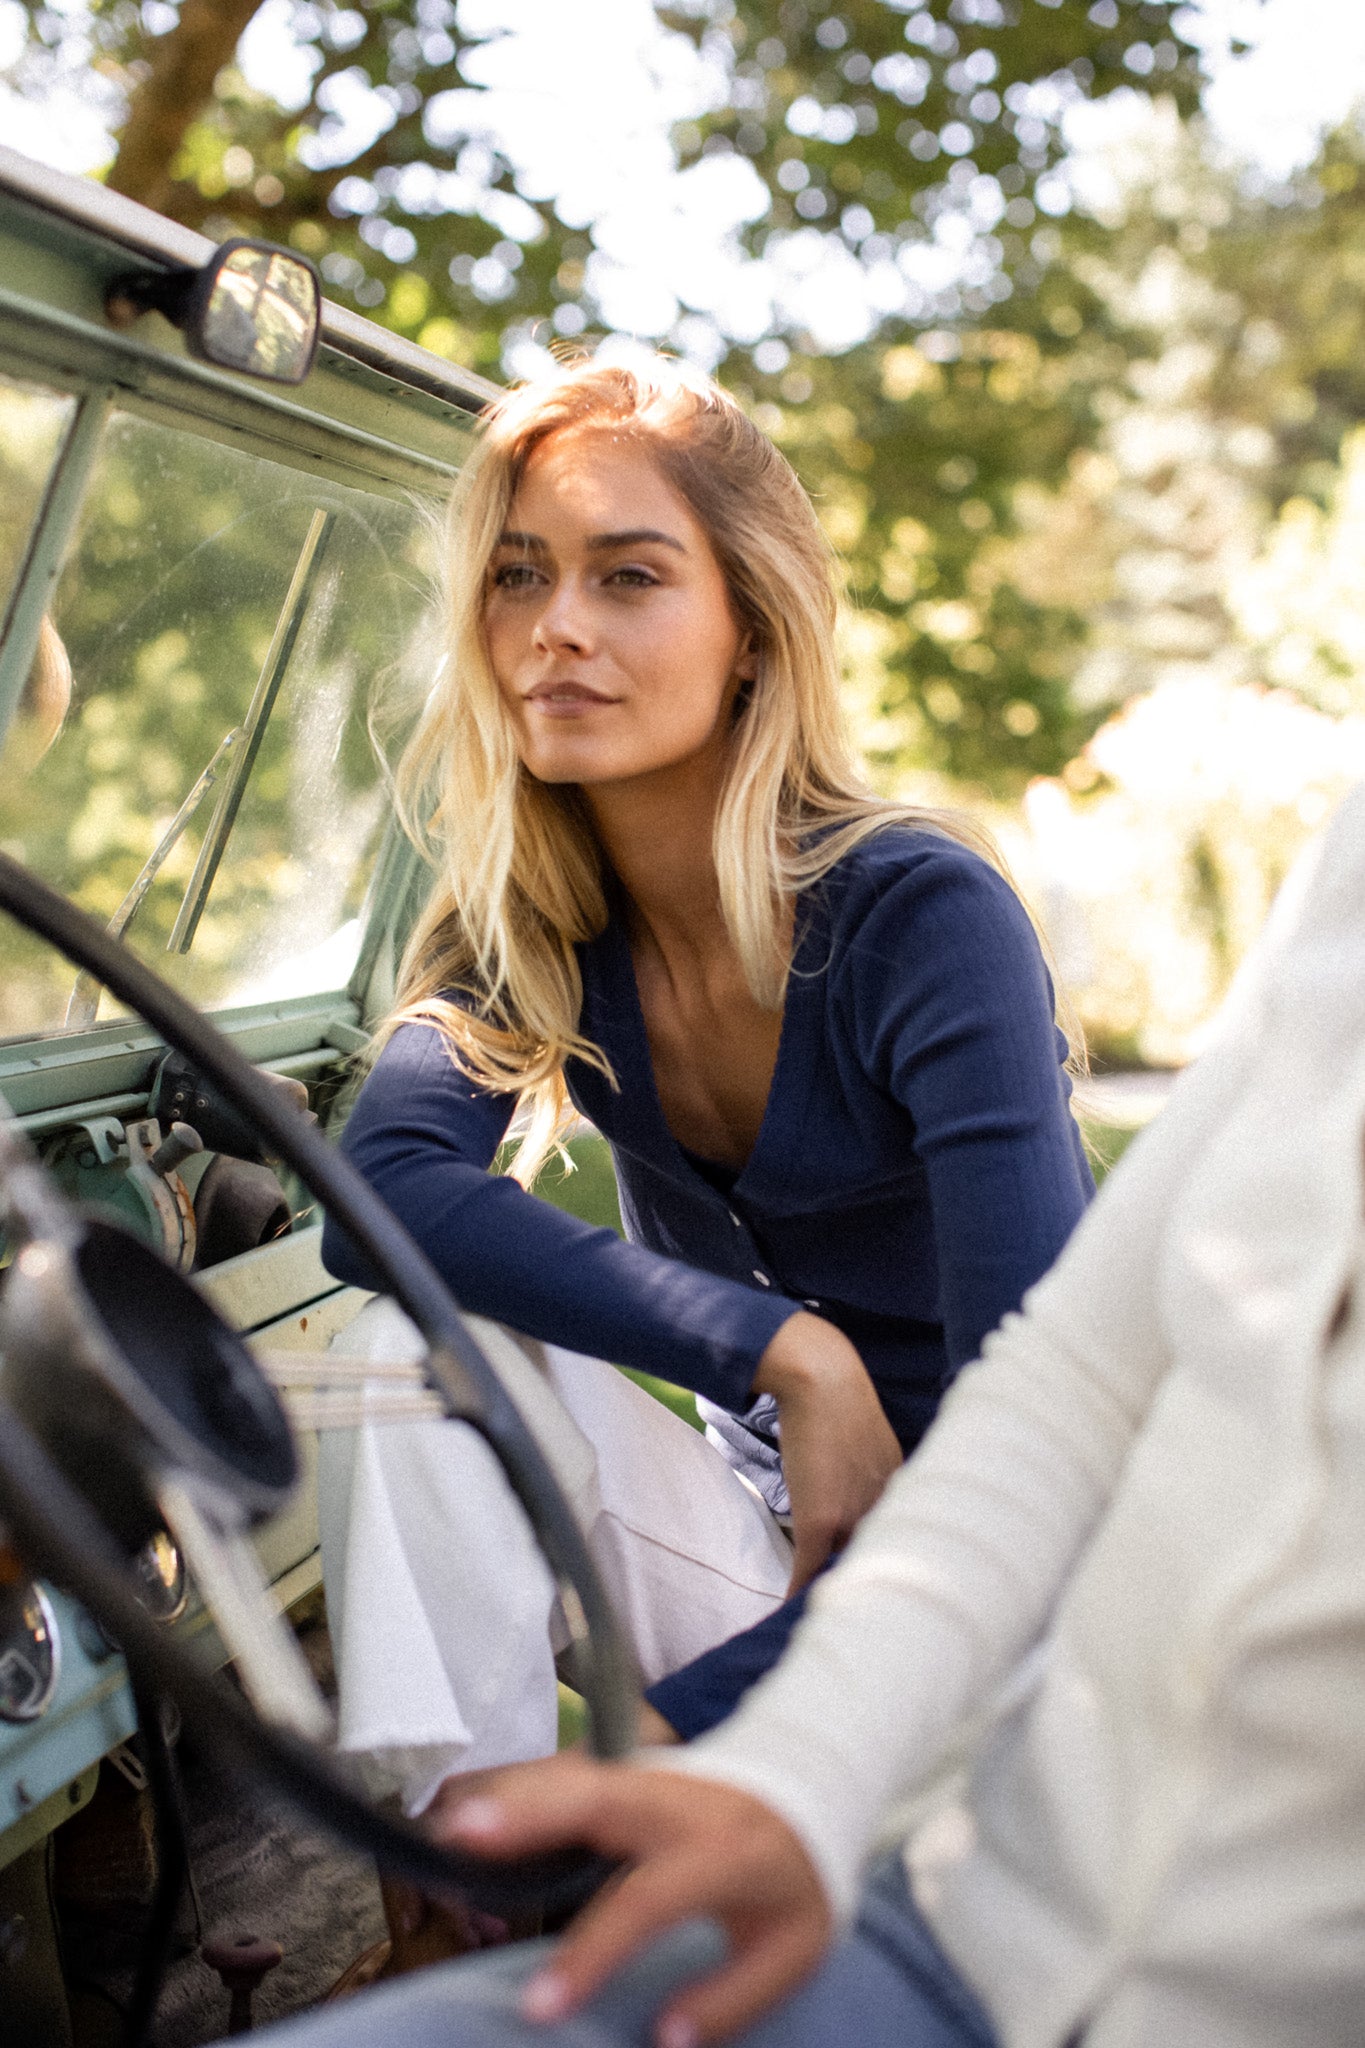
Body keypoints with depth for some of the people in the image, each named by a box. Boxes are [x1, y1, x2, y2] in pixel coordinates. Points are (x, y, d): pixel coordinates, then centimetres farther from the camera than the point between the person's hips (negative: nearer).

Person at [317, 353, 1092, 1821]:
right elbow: (379, 1192, -23)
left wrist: (659, 1735, -33)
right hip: (773, 1531, 5)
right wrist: (787, 1350, -31)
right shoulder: (533, 927, -4)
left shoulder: (923, 916, -21)